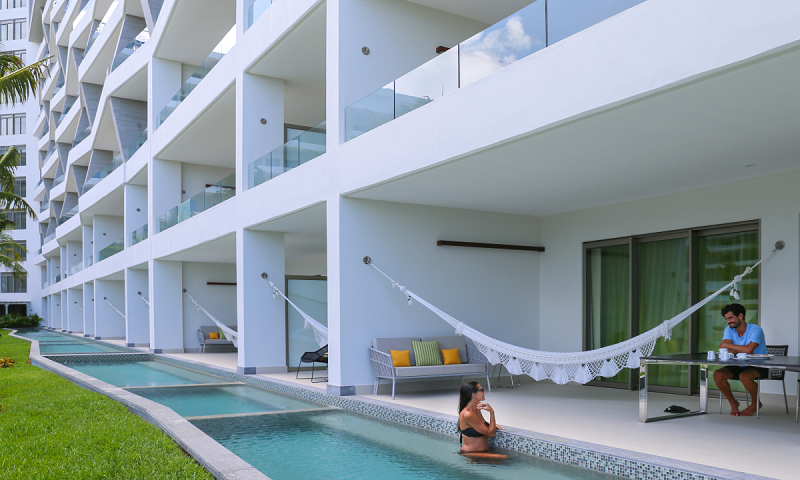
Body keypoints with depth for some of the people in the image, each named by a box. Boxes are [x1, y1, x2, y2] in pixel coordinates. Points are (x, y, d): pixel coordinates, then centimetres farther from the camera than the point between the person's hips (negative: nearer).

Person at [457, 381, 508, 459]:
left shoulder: (477, 408, 7)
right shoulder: (467, 414, -22)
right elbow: (491, 433, -16)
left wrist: (493, 425, 12)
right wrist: (492, 412, -13)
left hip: (484, 452, 9)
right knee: (504, 458, -28)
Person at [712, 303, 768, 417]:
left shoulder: (755, 330, -16)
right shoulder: (729, 330, 1)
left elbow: (748, 349, -33)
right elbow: (724, 350, -13)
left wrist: (727, 345, -22)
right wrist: (741, 349, -30)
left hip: (759, 366, -5)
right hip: (739, 366, 6)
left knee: (744, 376, -37)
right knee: (717, 375, -19)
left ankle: (756, 403, -6)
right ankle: (733, 403, 3)